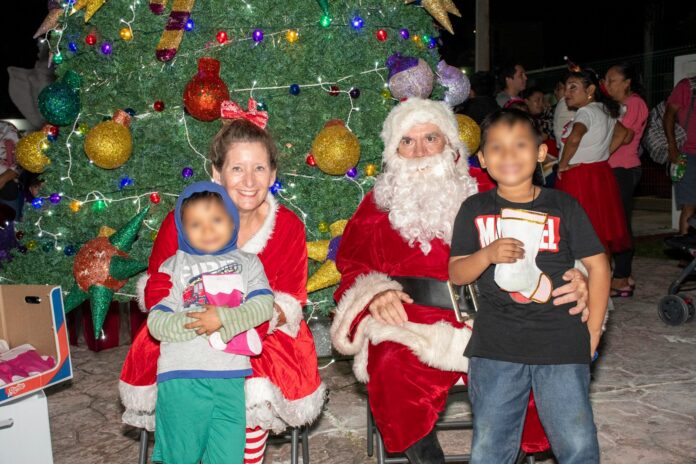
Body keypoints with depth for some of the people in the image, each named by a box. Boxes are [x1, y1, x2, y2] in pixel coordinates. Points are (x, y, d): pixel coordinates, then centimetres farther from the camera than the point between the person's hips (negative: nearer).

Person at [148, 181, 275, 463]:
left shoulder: (247, 262, 13)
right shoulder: (173, 266, 9)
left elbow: (263, 305, -2)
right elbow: (156, 323, -1)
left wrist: (223, 318, -17)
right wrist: (201, 324, -15)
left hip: (231, 376, 1)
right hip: (182, 376, -1)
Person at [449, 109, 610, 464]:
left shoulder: (564, 206, 3)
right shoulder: (474, 210, 5)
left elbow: (597, 265, 6)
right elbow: (455, 274, 3)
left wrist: (592, 331, 2)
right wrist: (487, 254, -17)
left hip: (561, 342, 0)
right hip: (495, 344, 1)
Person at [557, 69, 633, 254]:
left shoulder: (586, 111, -15)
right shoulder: (604, 110, 13)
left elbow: (574, 138, -34)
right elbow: (625, 135, 20)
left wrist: (563, 164, -21)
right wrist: (603, 153, 14)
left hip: (579, 177, -9)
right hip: (601, 174, 10)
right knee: (602, 234, 14)